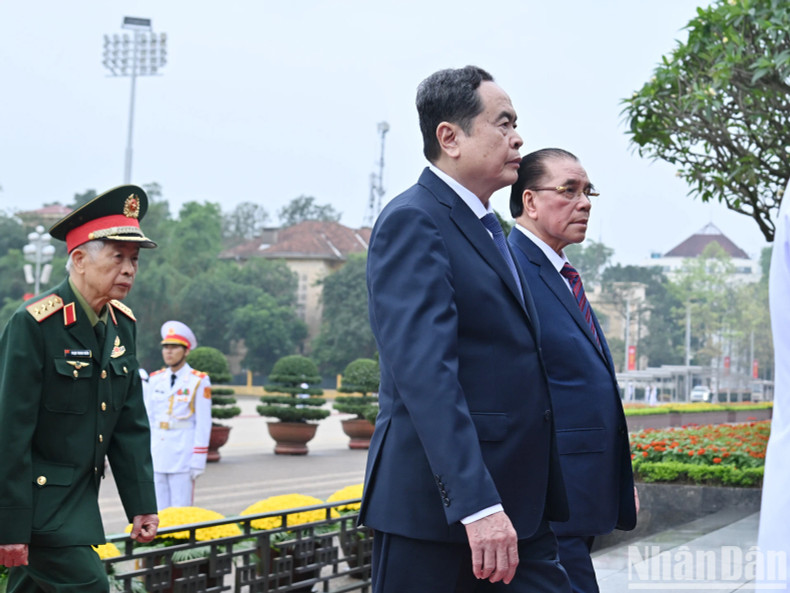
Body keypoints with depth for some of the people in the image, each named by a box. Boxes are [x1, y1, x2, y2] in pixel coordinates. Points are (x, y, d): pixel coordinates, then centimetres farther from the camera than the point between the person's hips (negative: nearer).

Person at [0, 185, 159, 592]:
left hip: (78, 497, 7)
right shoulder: (33, 324, -18)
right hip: (35, 500, -7)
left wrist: (141, 505, 6)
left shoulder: (123, 325, 6)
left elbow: (131, 425, 9)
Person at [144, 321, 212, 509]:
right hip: (156, 456, 4)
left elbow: (203, 424, -5)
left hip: (183, 456, -4)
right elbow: (148, 418, 13)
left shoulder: (199, 381, -3)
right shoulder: (155, 379, 10)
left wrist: (197, 462, -8)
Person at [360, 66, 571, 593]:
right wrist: (477, 505, -30)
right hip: (438, 503, -8)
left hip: (515, 500, 9)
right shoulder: (413, 223, -12)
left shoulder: (490, 229, 18)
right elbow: (425, 372, -23)